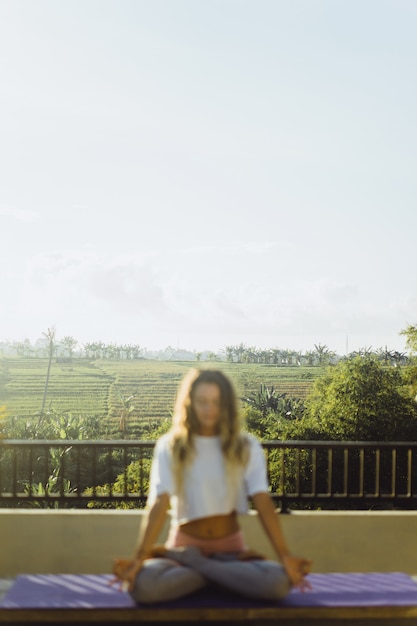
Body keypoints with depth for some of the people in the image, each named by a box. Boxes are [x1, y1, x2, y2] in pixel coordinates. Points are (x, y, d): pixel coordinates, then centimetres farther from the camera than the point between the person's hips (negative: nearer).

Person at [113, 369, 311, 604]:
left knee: (278, 583, -31)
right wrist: (140, 557, -27)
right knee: (143, 586, -34)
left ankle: (192, 562, -12)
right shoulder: (169, 446, -1)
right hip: (185, 544, -1)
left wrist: (285, 556, -23)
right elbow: (159, 504, -13)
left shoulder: (246, 446, 0)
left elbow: (263, 502, -10)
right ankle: (228, 573, -13)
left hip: (231, 546, 1)